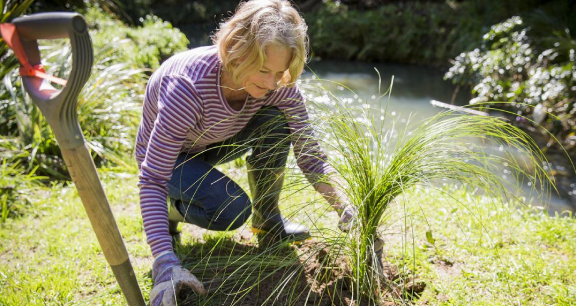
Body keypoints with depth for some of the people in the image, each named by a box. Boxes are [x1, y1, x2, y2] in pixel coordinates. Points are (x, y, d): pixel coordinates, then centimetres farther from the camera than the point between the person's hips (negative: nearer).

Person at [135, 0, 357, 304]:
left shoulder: (278, 85, -25)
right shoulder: (188, 86, -40)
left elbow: (308, 152, -19)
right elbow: (152, 178, -38)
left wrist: (343, 206, -34)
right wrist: (165, 262, -46)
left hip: (212, 143, 5)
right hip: (168, 154, -4)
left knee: (275, 120, -23)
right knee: (232, 210, -30)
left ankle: (266, 217, -3)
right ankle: (174, 207, 4)